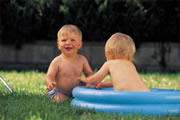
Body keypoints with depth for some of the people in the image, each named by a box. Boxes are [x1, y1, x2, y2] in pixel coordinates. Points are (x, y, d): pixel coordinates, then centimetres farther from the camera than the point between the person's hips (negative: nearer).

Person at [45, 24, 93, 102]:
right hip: (60, 92, -4)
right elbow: (49, 76, -15)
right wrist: (50, 83, -40)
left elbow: (89, 73, 12)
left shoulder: (82, 59, 3)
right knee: (59, 99, -32)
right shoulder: (57, 61, -9)